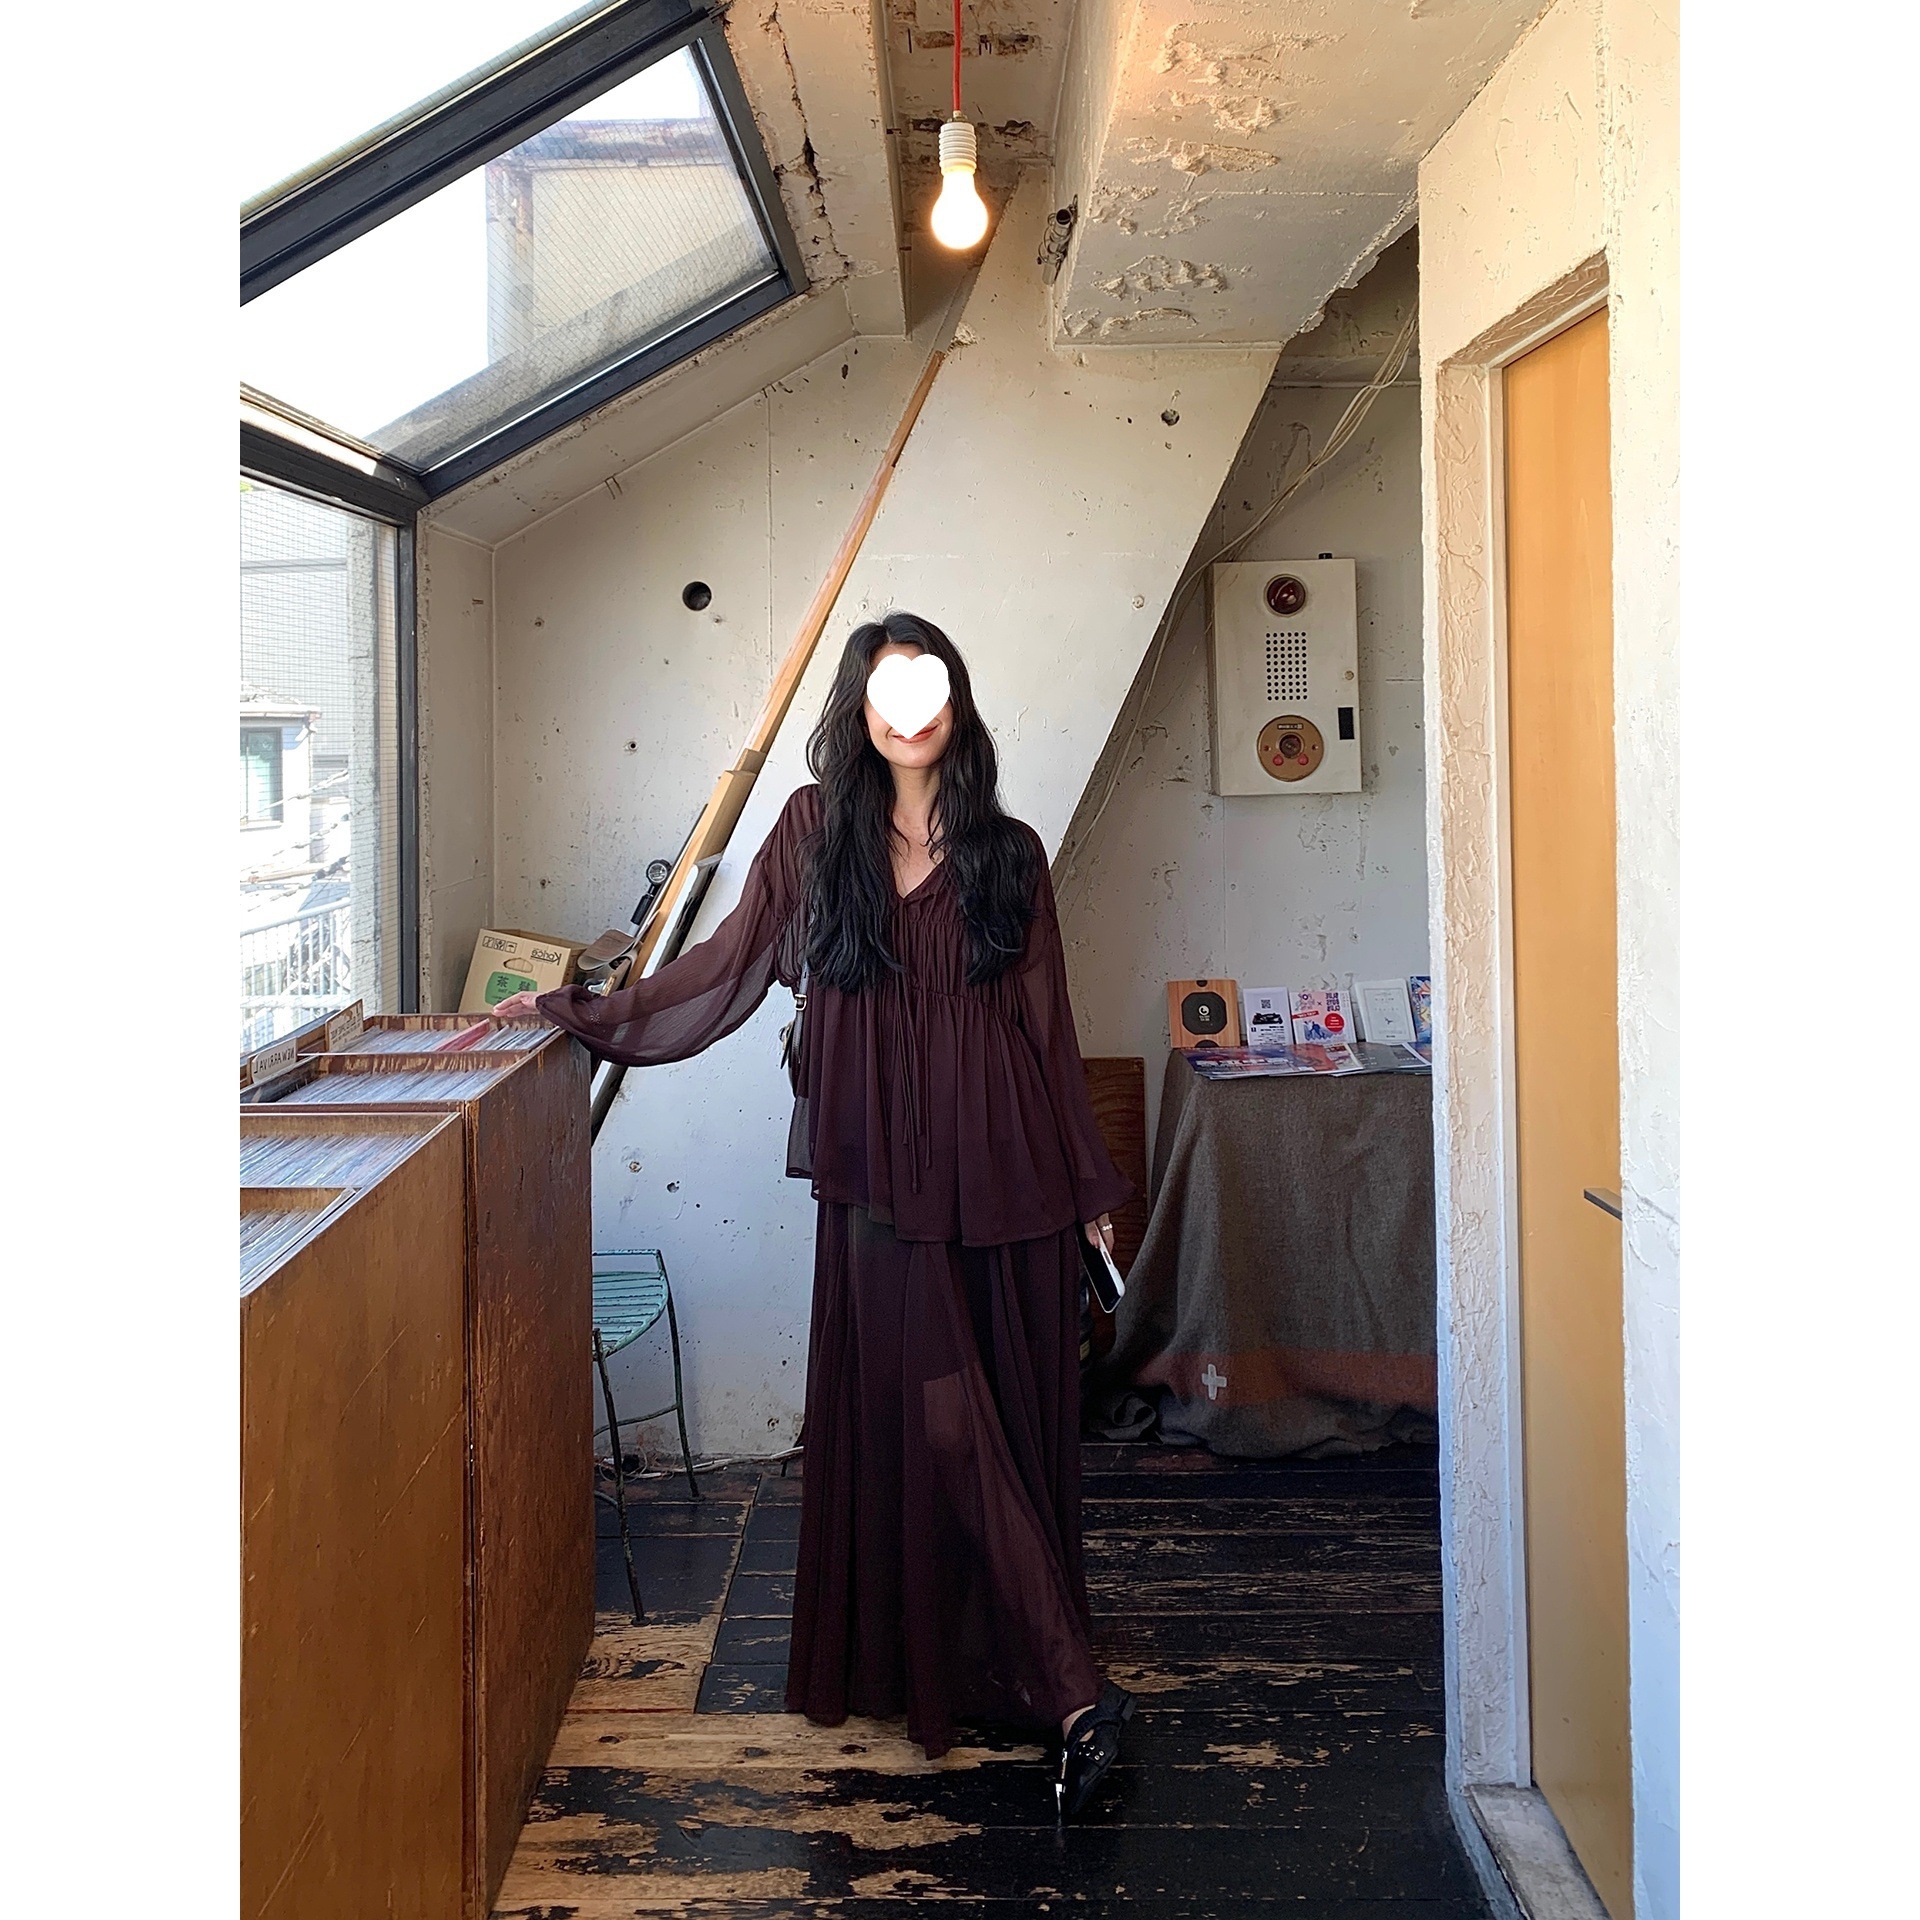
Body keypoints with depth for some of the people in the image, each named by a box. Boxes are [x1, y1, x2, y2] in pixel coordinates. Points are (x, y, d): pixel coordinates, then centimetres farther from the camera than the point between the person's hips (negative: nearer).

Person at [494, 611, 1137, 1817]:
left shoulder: (1009, 853, 6)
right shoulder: (815, 833, 6)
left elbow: (1048, 1027, 9)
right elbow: (728, 968, 10)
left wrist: (1092, 1184, 10)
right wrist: (580, 1011, 7)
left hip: (1005, 1173, 1)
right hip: (886, 1179, 0)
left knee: (1016, 1422, 4)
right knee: (933, 1425, -5)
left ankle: (1010, 1671, 15)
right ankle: (1074, 1695, 4)